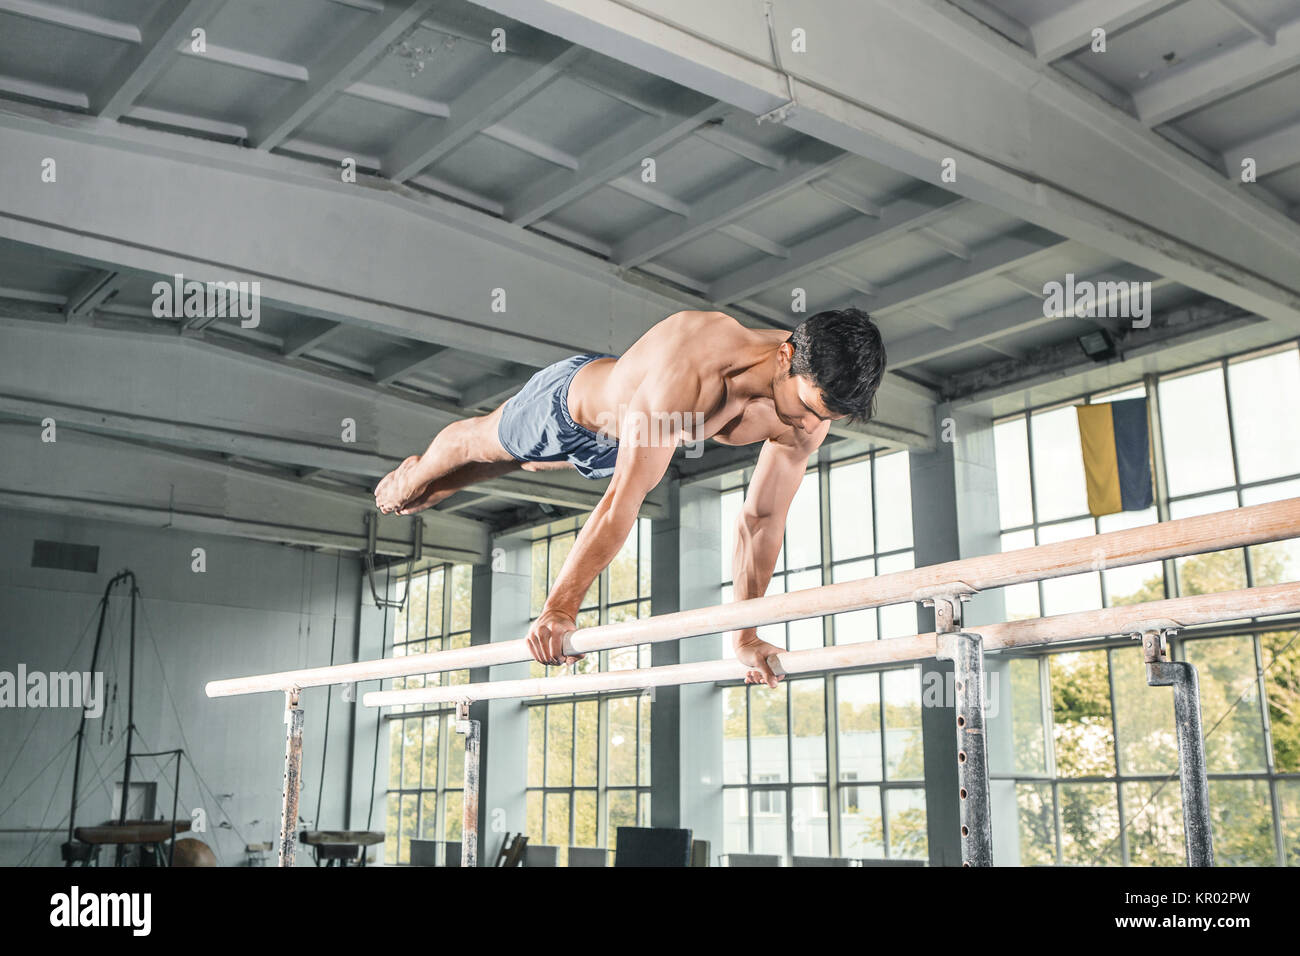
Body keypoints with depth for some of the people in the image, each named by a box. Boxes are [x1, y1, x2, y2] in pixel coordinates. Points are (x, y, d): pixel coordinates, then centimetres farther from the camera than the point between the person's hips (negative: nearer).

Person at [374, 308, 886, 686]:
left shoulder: (812, 411, -30)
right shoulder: (689, 360, -49)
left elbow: (761, 522, -19)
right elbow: (626, 495, -50)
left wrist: (745, 635, -16)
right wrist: (558, 608, -47)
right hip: (567, 402, -6)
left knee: (529, 460, 34)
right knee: (474, 442, 25)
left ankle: (431, 493, 66)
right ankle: (413, 477, 62)